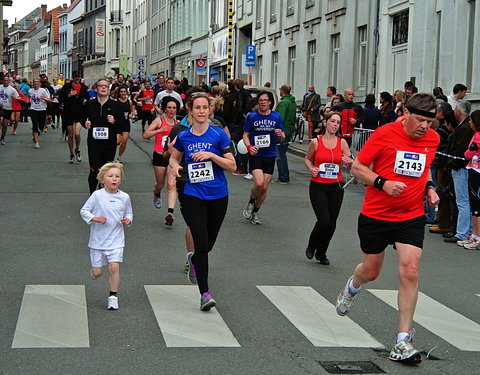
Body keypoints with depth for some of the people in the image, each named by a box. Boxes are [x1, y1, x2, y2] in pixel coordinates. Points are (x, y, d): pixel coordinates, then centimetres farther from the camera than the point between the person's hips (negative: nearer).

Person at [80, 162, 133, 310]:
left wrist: (128, 220, -6)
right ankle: (94, 270, 42)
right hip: (98, 240, -1)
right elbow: (83, 211, -2)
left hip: (116, 240, 1)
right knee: (96, 273, 4)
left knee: (114, 267, -12)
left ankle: (113, 296, 4)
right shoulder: (97, 195, -8)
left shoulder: (124, 197, 0)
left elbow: (129, 213, 16)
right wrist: (95, 218, -18)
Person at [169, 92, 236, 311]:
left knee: (208, 244, 13)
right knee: (201, 242, -13)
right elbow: (174, 158, 21)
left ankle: (194, 259, 50)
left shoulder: (218, 135, -3)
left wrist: (211, 155, -18)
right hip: (193, 196, 0)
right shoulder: (183, 137, 3)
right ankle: (205, 293, -5)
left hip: (218, 196, 1)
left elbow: (232, 166, -5)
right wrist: (174, 166, -2)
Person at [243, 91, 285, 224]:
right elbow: (246, 135, 4)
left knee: (265, 187, 3)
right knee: (259, 182, -21)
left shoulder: (276, 117, 4)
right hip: (255, 154, -2)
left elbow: (282, 138, 9)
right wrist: (249, 147, -15)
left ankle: (255, 211, 24)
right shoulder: (251, 116, -1)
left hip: (270, 155, 3)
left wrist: (281, 135, -15)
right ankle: (251, 202, 9)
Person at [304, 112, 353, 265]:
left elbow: (351, 166, 7)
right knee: (324, 221, -14)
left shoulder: (342, 142, 2)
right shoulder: (316, 142, -3)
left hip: (336, 187, 3)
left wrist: (349, 161, -15)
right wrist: (311, 169, -7)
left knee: (332, 224, 6)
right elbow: (307, 159, 13)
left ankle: (321, 253, 27)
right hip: (318, 187, -3)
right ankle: (311, 246, 16)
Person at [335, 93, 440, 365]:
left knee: (410, 272, -14)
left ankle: (403, 342, -7)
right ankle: (353, 286, 53)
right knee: (371, 271, 13)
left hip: (412, 217, 2)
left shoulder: (433, 138, 2)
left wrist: (429, 187, 3)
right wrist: (383, 183, -22)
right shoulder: (385, 134, -12)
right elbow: (357, 167, -6)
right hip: (376, 215, -2)